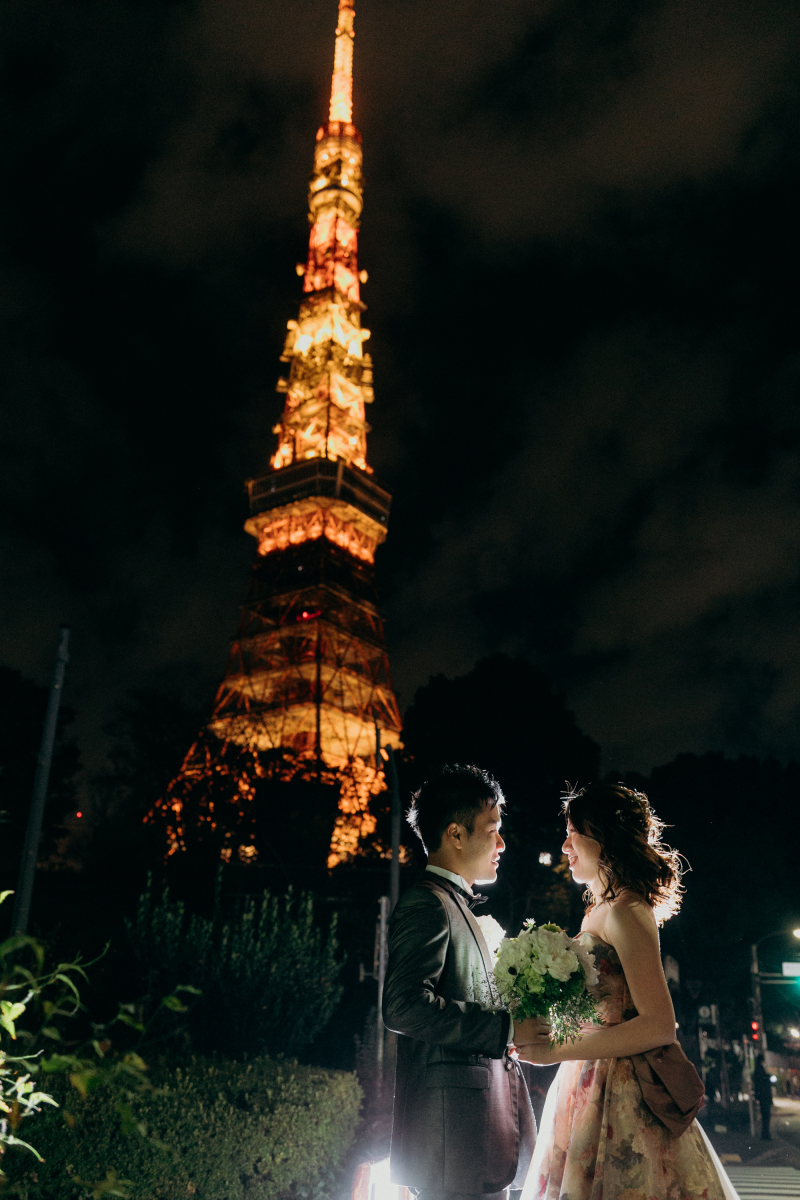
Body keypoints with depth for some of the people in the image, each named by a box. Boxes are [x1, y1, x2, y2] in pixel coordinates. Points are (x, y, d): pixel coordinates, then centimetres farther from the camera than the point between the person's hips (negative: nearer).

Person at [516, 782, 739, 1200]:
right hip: (591, 1089, 9)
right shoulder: (598, 910, 12)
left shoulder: (625, 912, -15)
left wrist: (557, 1051, -21)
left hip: (622, 1097, -9)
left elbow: (659, 1025, -21)